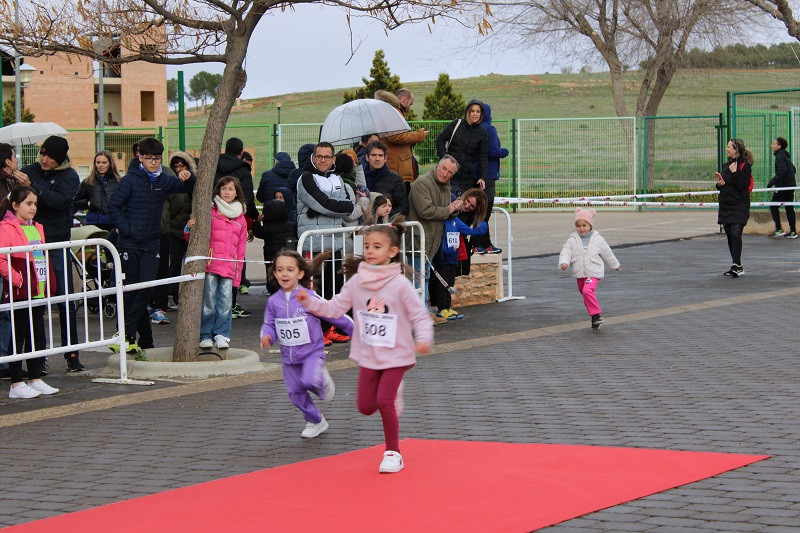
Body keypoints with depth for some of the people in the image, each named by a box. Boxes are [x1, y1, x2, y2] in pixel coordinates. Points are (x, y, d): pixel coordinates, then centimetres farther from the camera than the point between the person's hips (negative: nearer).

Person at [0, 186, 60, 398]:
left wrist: (49, 283, 16)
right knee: (19, 337, -3)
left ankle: (35, 379, 19)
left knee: (37, 336, 11)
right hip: (20, 292, -8)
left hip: (39, 291, 8)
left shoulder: (37, 228, 17)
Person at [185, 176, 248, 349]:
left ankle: (222, 335, 6)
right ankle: (206, 336, 1)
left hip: (229, 268, 3)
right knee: (208, 301, -6)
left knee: (226, 302, -3)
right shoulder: (210, 212, 9)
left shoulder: (240, 219, 18)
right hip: (210, 264, -3)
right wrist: (190, 228, -15)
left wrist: (237, 276, 13)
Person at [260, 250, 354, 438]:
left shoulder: (309, 297, -13)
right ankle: (316, 422, 30)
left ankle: (323, 380, 9)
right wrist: (267, 337, -18)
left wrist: (355, 331, -1)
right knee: (295, 393, 8)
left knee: (309, 380, -28)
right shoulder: (273, 301, -2)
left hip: (312, 351, -4)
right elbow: (269, 324, 6)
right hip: (288, 356, 4)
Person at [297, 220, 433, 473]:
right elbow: (336, 307, 0)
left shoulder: (400, 284, -14)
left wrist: (423, 339, -27)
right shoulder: (356, 281, -2)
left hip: (396, 354, -5)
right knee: (365, 406, 6)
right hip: (368, 355, 5)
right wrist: (309, 302, -13)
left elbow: (419, 314, -11)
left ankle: (393, 452, 4)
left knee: (384, 401, -13)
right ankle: (392, 393, 40)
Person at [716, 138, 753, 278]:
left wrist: (734, 172, -20)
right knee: (730, 236, 8)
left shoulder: (744, 165, -8)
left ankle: (737, 265, -22)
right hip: (726, 205, 8)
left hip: (739, 206, -8)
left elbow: (742, 186, -16)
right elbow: (721, 184, 22)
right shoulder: (726, 165, 16)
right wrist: (719, 184, 1)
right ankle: (737, 267, 14)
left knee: (735, 234, -18)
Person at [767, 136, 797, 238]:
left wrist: (772, 182, -25)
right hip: (791, 185, 9)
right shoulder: (786, 156, 15)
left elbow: (782, 171, -25)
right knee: (789, 208, 10)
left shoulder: (780, 157, -14)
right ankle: (793, 231, 9)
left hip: (783, 186, -9)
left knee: (773, 206, -2)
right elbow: (793, 169, 22)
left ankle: (779, 229, -6)